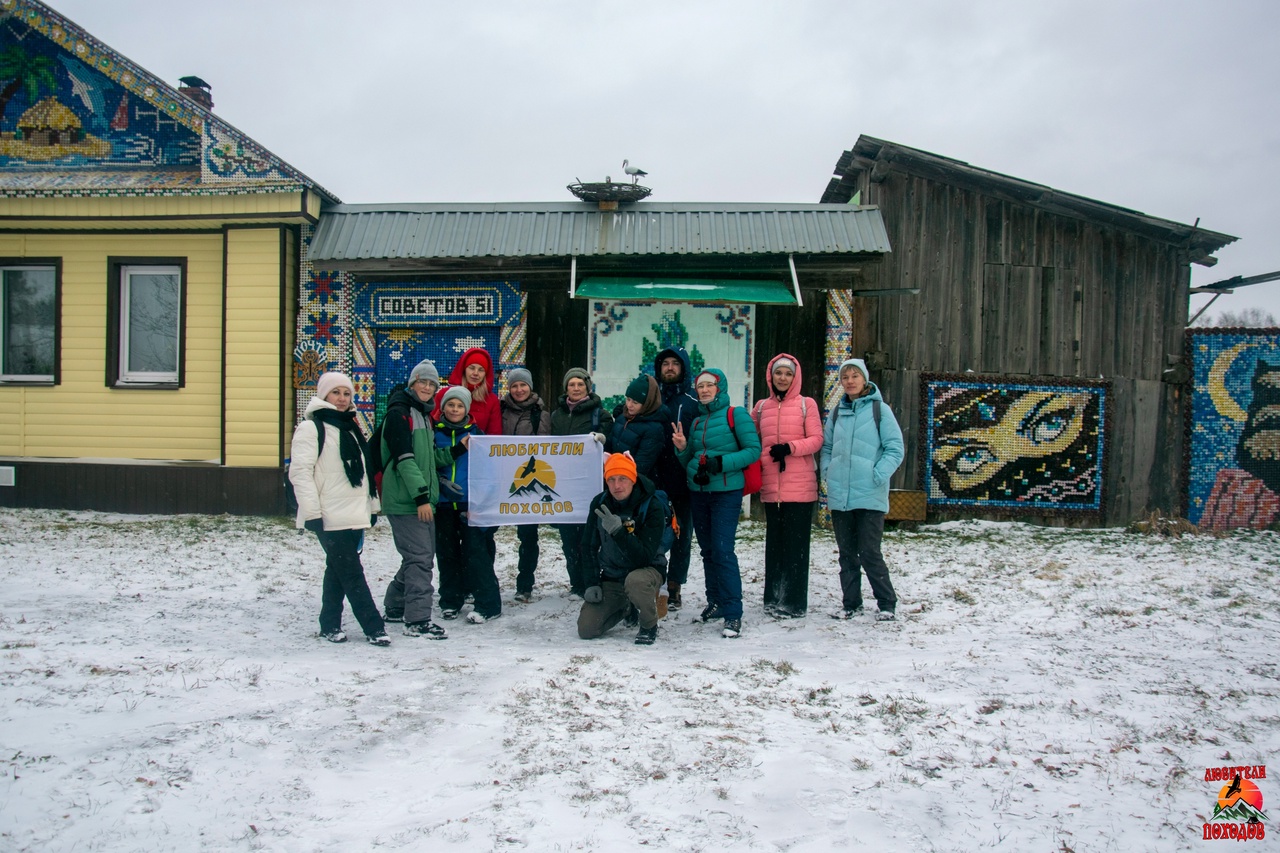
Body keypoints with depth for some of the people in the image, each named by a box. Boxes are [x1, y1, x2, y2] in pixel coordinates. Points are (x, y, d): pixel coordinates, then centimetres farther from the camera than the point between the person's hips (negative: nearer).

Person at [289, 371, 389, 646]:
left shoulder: (351, 427, 19)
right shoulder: (311, 428, -6)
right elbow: (300, 472, -13)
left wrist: (371, 505, 19)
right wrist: (312, 512, -18)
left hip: (356, 516, 8)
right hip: (331, 517, -8)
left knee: (338, 571, 13)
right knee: (352, 573, -6)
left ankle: (330, 625, 21)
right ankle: (374, 626, -2)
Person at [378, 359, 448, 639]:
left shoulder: (424, 415, 19)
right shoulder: (398, 413, -10)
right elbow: (404, 458, -19)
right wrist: (420, 495, -23)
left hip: (422, 500, 10)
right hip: (405, 500, -9)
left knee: (423, 555, 14)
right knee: (419, 556, -11)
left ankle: (394, 608, 28)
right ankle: (417, 620, -7)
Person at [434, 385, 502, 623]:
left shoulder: (475, 433, 5)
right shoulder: (435, 432, 5)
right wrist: (457, 450, -20)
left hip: (470, 503, -2)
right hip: (443, 503, 2)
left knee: (475, 551, -7)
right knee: (446, 552, 9)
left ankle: (488, 604, -2)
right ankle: (450, 601, 22)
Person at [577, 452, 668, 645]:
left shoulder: (653, 507, -20)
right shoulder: (599, 503, -7)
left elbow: (645, 557, -27)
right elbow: (590, 547, 4)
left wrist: (618, 531, -38)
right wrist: (592, 583, -5)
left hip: (647, 570, -4)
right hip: (611, 577, 4)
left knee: (635, 580, -40)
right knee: (586, 629, -8)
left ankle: (650, 626, -9)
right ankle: (621, 608, 25)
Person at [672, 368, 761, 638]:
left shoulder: (736, 414, -3)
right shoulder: (697, 421, 15)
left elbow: (754, 449, -11)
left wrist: (722, 462, -20)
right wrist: (683, 449, -2)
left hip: (726, 492, -7)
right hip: (699, 492, 7)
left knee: (722, 550, -14)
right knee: (707, 550, 12)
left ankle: (733, 614, -10)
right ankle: (715, 602, 25)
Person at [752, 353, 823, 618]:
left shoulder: (806, 404, 2)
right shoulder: (761, 407, 12)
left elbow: (816, 439, -4)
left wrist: (790, 448, -18)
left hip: (800, 486, -4)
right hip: (771, 486, 4)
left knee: (796, 544, 0)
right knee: (774, 542, 10)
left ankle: (794, 601, 6)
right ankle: (773, 598, 19)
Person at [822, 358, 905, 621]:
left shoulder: (879, 409, -2)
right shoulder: (837, 412, 11)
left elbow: (895, 449, -5)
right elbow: (827, 447, 20)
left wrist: (878, 475, -15)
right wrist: (827, 472, 4)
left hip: (870, 496, -4)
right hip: (839, 495, 5)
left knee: (869, 553, -4)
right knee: (847, 553, 11)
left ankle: (887, 604, 13)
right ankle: (851, 604, 23)